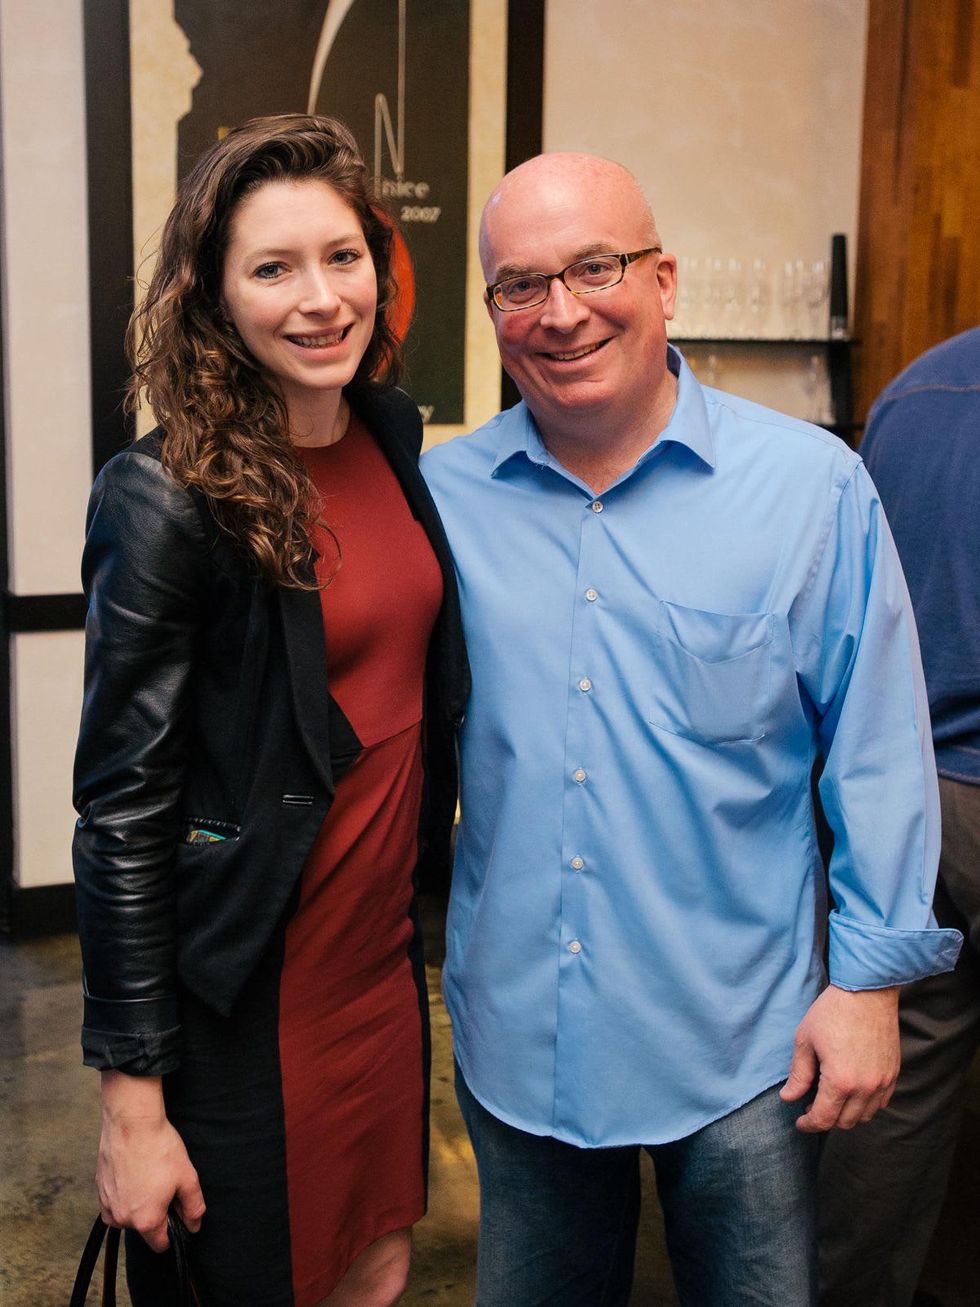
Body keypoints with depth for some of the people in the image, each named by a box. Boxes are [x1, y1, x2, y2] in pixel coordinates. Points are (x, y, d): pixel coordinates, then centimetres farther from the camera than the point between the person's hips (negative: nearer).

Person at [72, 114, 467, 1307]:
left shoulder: (396, 440, 1)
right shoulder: (166, 501, -18)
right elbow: (122, 813, -16)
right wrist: (132, 1099, -14)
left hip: (386, 956, 6)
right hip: (245, 995, -6)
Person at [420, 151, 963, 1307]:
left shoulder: (811, 486, -9)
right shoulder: (439, 498, -4)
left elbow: (879, 754, -5)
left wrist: (872, 978, -5)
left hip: (742, 1042, -1)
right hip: (514, 1036, 2)